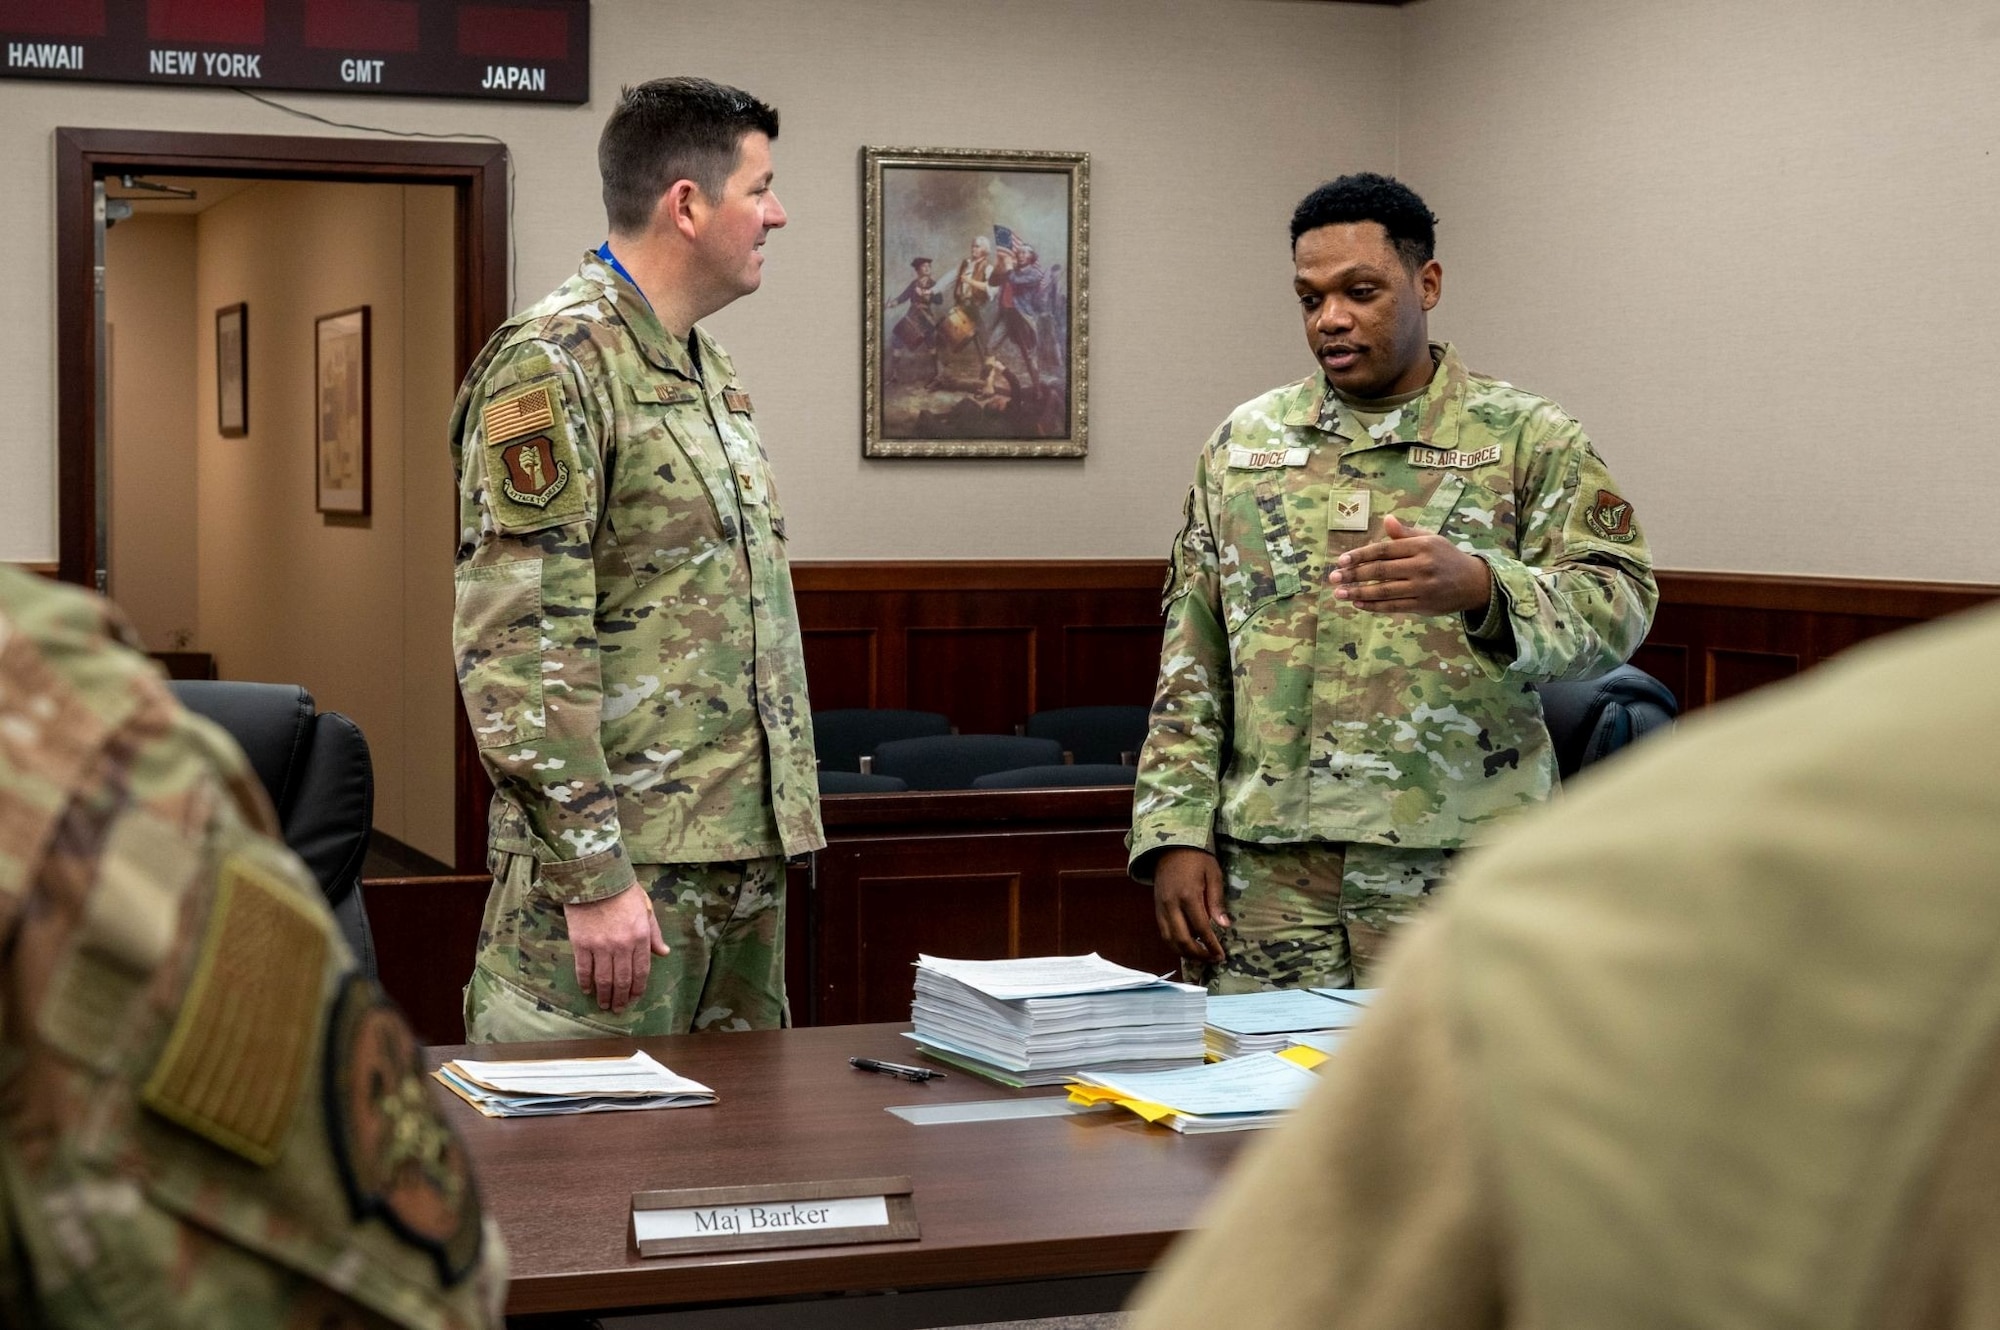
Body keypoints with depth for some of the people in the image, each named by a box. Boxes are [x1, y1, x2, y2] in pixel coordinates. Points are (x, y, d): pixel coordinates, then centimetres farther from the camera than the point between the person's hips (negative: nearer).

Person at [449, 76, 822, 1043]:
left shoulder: (708, 372, 16)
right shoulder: (553, 366, -13)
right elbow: (517, 648, -20)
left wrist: (777, 821, 19)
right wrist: (593, 873, -22)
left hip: (743, 857, 9)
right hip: (619, 860, -9)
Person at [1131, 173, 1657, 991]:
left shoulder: (1529, 440, 3)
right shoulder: (1244, 443, 12)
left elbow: (1618, 606, -9)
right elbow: (1191, 661, 12)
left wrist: (1478, 588, -28)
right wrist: (1176, 832, 2)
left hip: (1455, 871, -2)